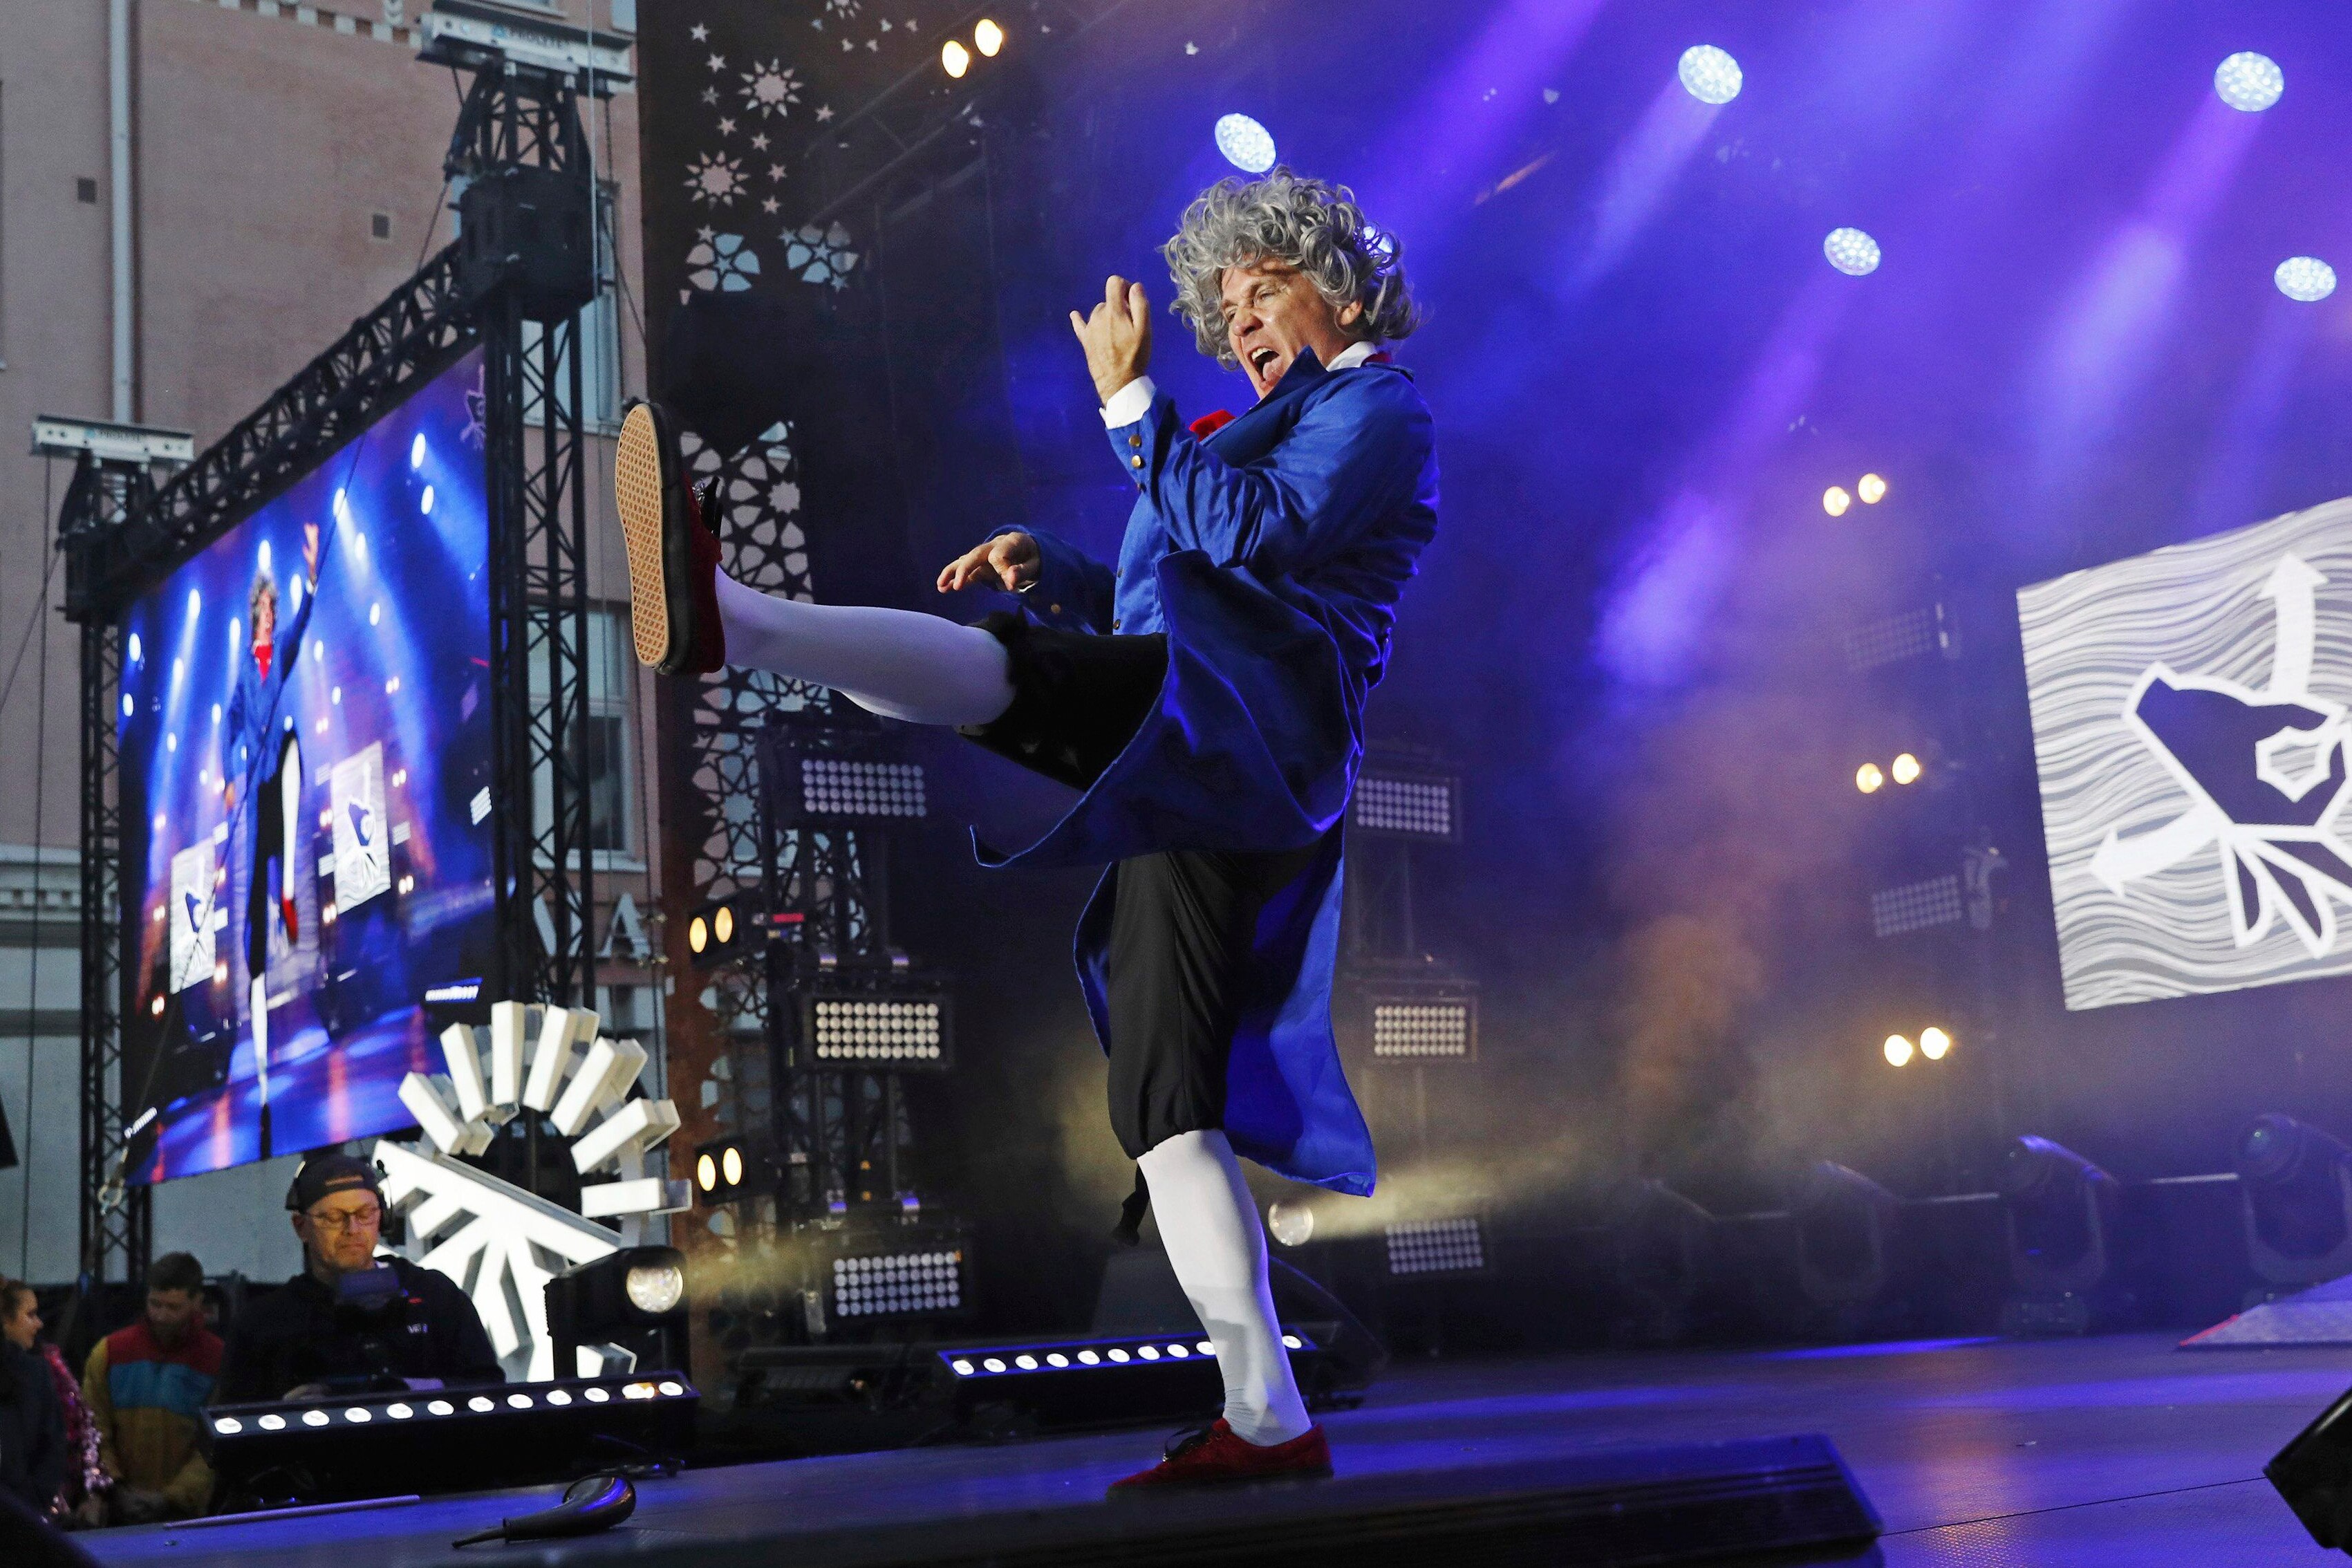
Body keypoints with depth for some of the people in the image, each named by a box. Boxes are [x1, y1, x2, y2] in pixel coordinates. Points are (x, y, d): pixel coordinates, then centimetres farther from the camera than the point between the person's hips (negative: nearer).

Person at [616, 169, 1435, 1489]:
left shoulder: (1379, 406, 8)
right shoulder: (1282, 423, 36)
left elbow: (1254, 532, -11)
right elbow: (1161, 606, 36)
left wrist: (1128, 398, -5)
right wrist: (1049, 568, 19)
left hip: (1255, 714, -9)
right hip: (1198, 777, 9)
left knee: (1002, 668, -33)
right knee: (1164, 1102, 2)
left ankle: (728, 617, -56)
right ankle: (1268, 1421, 0)